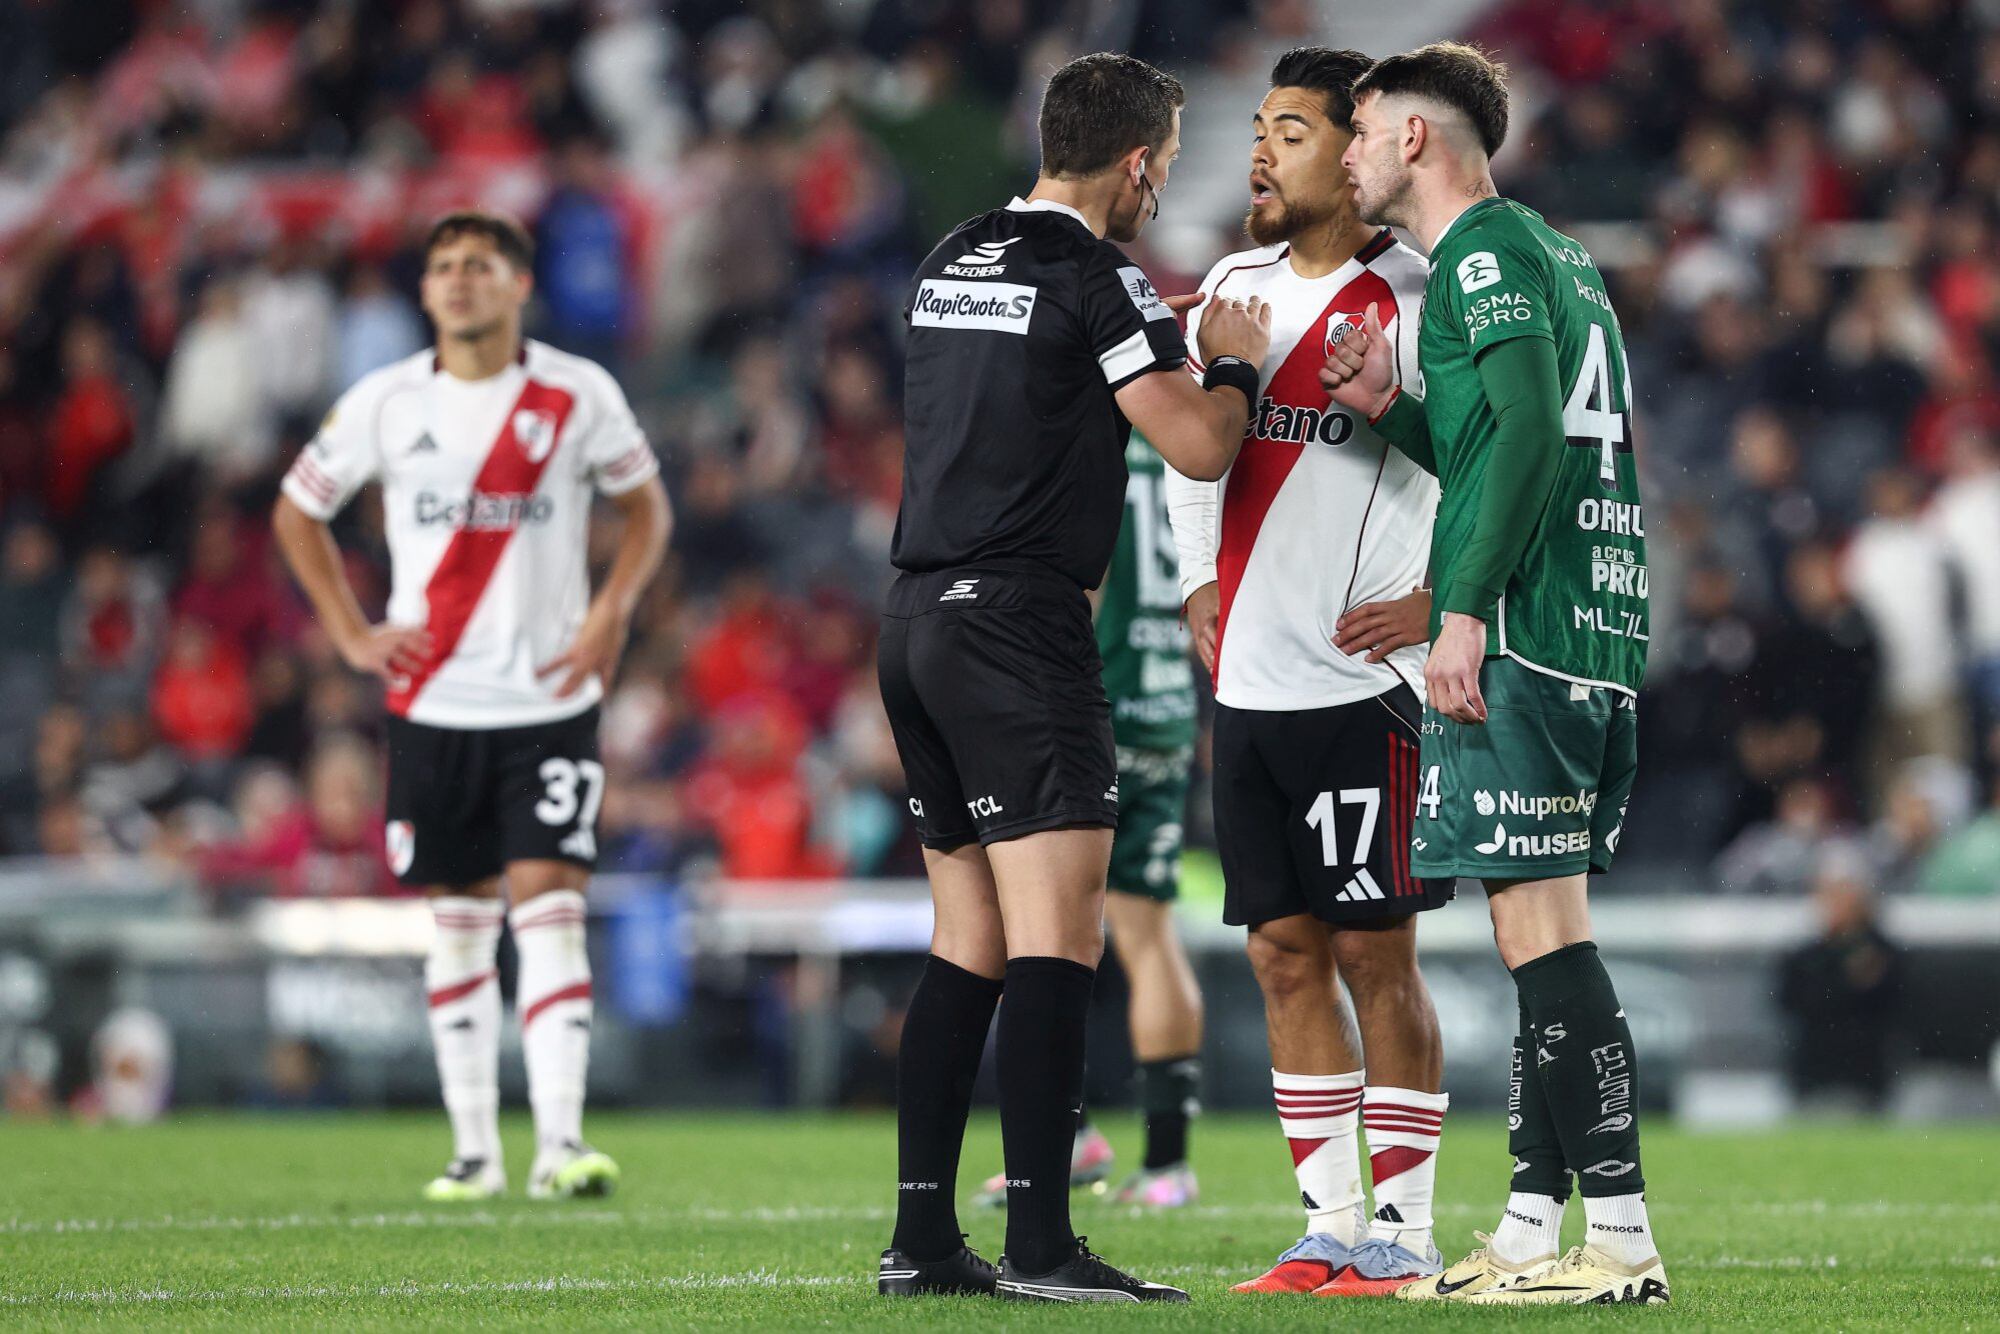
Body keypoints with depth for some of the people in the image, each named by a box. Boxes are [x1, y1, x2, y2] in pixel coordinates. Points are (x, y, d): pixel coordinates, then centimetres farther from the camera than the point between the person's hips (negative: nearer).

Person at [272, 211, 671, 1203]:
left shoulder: (579, 395, -1)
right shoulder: (384, 404, 2)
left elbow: (645, 506, 12)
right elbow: (298, 512, 15)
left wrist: (612, 611, -3)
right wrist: (352, 633, 4)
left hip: (550, 702, -2)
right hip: (433, 703, 2)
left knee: (549, 906, -12)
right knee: (457, 923, 7)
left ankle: (559, 1141, -17)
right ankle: (474, 1148, 15)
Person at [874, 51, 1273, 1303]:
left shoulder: (951, 264, 15)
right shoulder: (1094, 280, -10)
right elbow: (1199, 446, -13)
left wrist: (1162, 323, 30)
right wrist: (1233, 361, 7)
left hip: (918, 623, 9)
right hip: (1020, 625, -9)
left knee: (971, 942, 12)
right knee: (1057, 938, -10)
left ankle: (923, 1238, 11)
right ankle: (1040, 1243, -17)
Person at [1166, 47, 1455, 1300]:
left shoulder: (1419, 298, -9)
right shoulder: (1237, 285, 12)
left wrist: (1444, 596, -11)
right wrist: (1201, 579, 15)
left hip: (1364, 680, -7)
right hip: (1249, 680, 7)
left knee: (1375, 954, -4)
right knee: (1286, 955, 7)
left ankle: (1404, 1234, 1)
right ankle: (1331, 1228, 12)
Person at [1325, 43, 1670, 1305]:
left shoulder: (1485, 252, -7)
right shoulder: (1561, 256, 22)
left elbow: (1528, 434, -19)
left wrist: (1465, 612, -20)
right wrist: (1394, 405, 20)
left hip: (1520, 636, -10)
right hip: (1597, 636, 10)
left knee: (1542, 929, -11)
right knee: (1546, 931, 10)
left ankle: (1623, 1238, -14)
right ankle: (1531, 1232, 12)